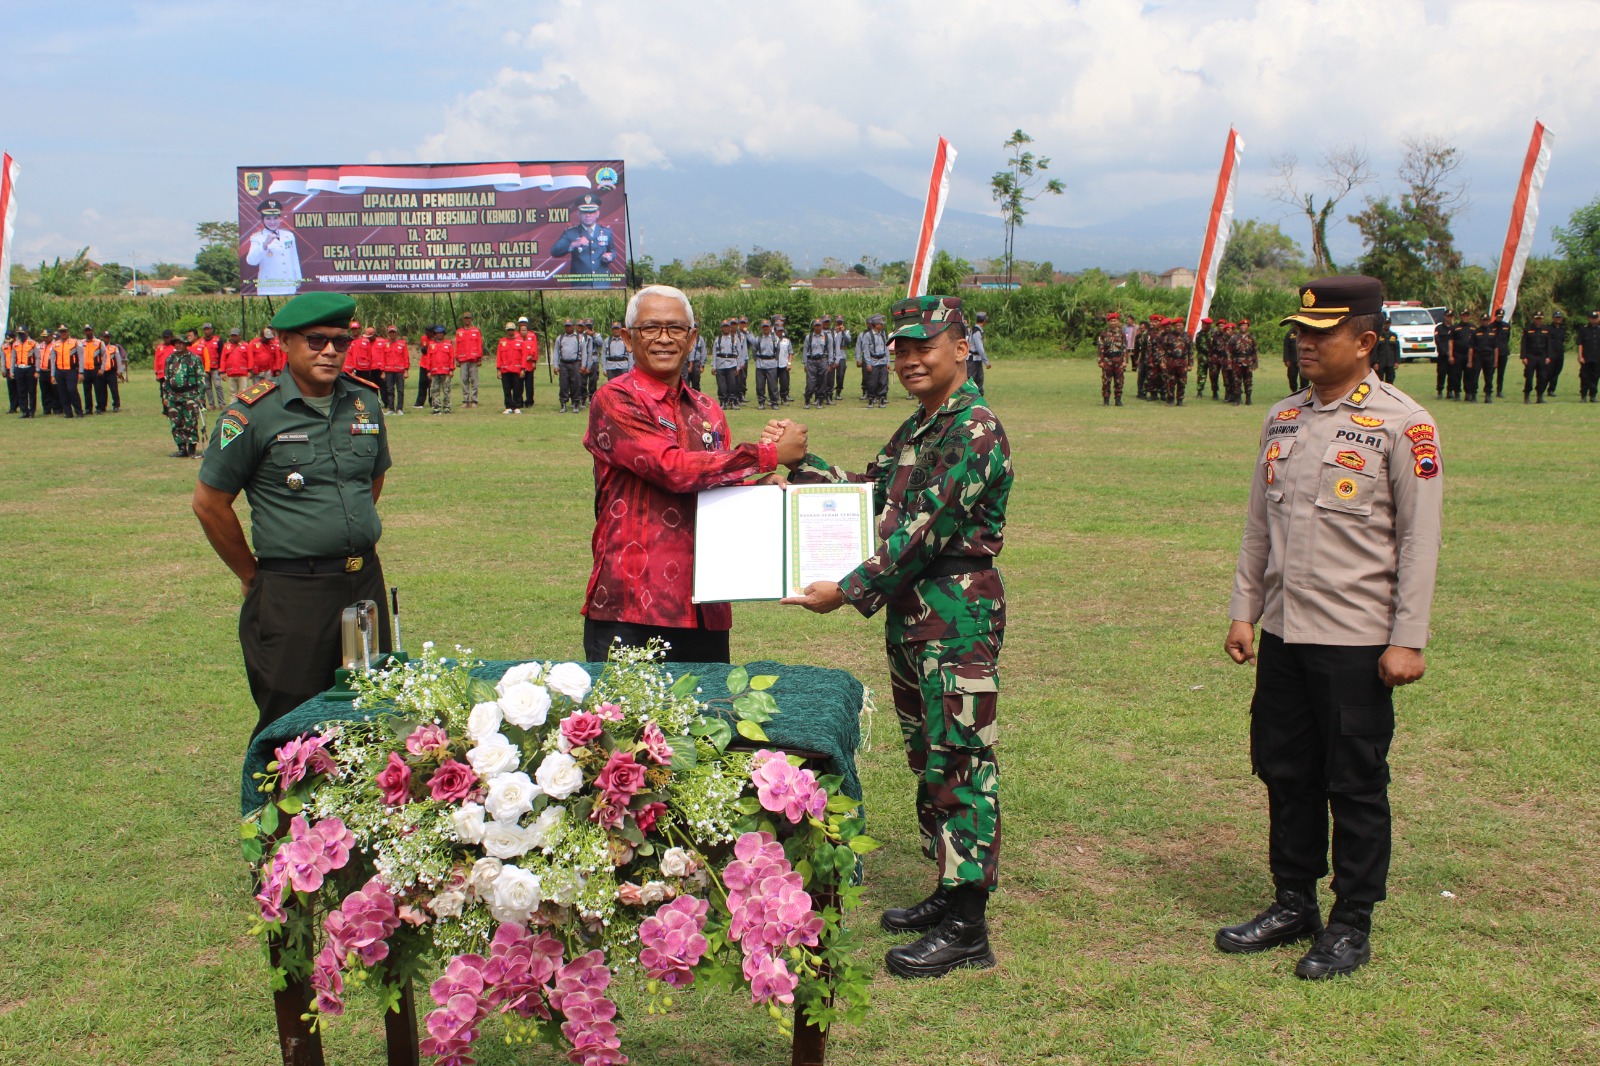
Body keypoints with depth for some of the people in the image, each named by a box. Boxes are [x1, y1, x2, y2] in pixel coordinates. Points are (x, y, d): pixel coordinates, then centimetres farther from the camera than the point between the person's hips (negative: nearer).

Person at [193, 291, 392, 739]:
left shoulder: (365, 403, 7)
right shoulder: (253, 413, -8)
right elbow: (209, 503, -3)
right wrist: (252, 576, 3)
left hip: (366, 583, 5)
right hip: (291, 594, -5)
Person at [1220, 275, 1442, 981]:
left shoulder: (1402, 425, -8)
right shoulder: (1282, 419, 10)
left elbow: (1418, 543, -9)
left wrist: (1407, 640, -13)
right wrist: (1243, 612, 12)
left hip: (1358, 642, -6)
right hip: (1283, 635, 6)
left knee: (1355, 785, 4)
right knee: (1285, 776, 13)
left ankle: (1352, 925, 16)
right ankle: (1293, 906, 28)